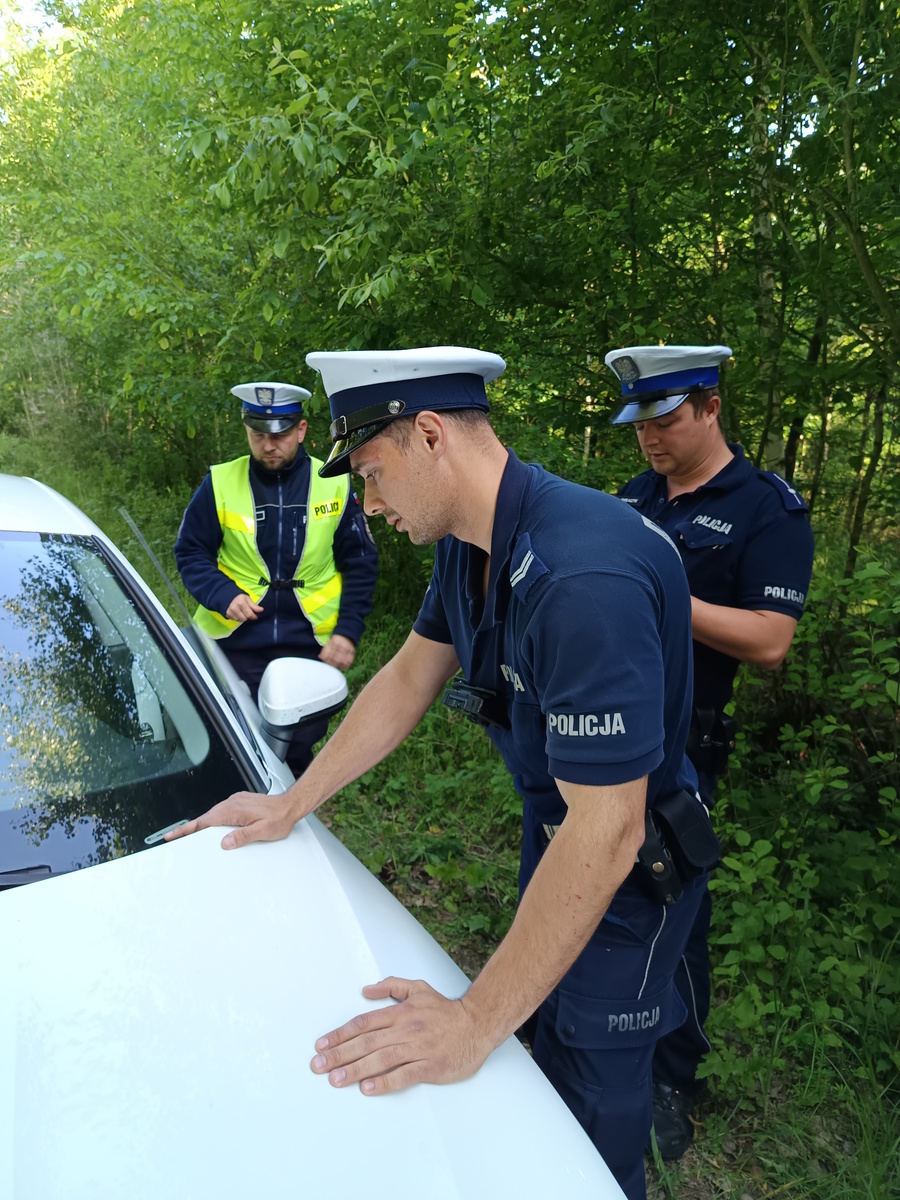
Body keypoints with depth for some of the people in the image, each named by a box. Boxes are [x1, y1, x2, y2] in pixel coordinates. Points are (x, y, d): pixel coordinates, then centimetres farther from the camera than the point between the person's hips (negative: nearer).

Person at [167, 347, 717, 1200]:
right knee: (548, 1036, 27)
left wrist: (477, 1023, -27)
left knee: (598, 1088, 14)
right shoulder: (466, 545, -6)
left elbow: (603, 837, -35)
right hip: (551, 829, 8)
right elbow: (407, 680, 5)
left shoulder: (585, 577, -37)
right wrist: (292, 804, 7)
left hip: (625, 865, -8)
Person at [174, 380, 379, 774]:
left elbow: (360, 564, 4)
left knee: (297, 759, 12)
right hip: (233, 646, 0)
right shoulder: (220, 483, -2)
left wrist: (348, 632, -6)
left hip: (309, 650, 1)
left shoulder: (334, 486, 0)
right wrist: (223, 595, -15)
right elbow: (190, 552, 5)